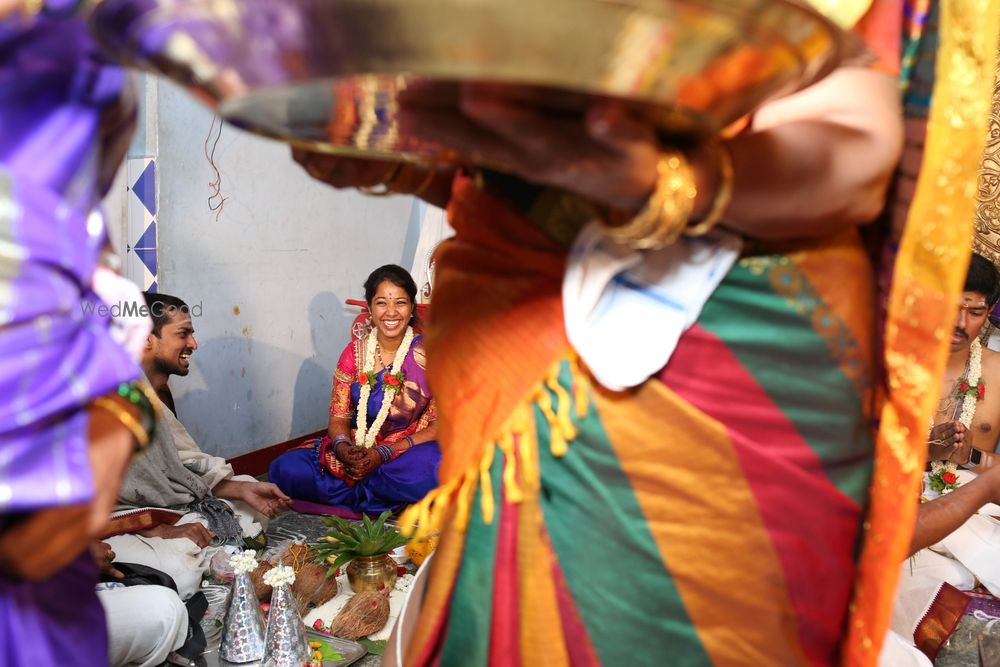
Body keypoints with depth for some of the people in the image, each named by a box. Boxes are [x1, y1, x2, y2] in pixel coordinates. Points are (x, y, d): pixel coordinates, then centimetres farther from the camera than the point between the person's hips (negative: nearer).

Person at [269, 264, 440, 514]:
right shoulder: (354, 353, 4)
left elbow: (441, 424, -8)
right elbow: (338, 418, 4)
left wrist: (384, 454, -18)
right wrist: (343, 448, -21)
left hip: (409, 453, -2)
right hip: (356, 453, 3)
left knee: (438, 469, -38)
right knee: (283, 469, -20)